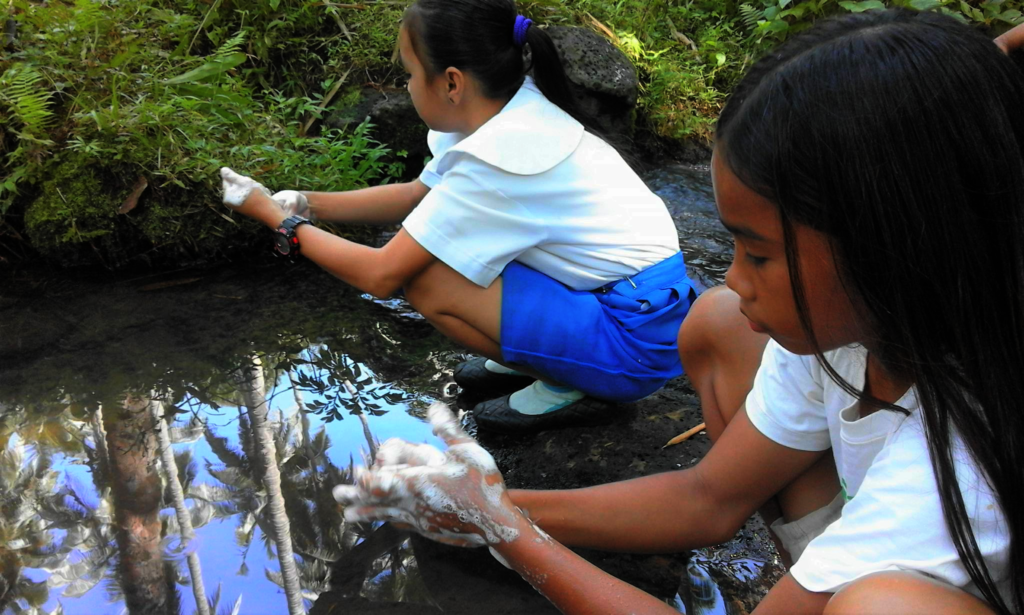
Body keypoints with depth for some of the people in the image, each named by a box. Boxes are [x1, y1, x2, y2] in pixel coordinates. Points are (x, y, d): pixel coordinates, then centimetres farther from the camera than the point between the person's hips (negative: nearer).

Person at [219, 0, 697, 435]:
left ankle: (566, 389, -2)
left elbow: (381, 276, -18)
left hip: (635, 343, -9)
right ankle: (526, 359, 14)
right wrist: (309, 204, 11)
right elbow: (418, 195, 16)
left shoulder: (494, 157, -25)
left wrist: (279, 220, -5)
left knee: (422, 278, -18)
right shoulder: (513, 110, 1)